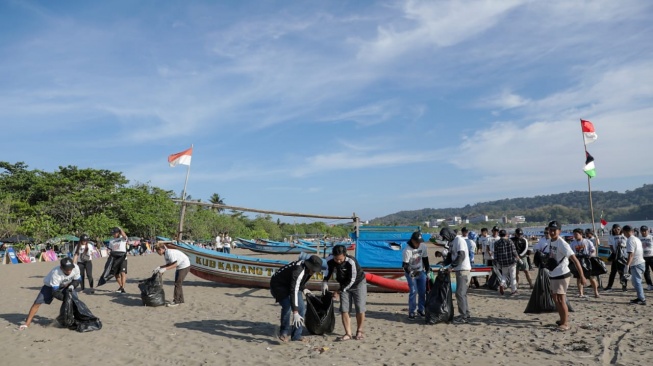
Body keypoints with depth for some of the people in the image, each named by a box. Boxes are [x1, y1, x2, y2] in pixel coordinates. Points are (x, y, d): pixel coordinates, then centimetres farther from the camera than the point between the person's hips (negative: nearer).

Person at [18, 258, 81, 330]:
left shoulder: (76, 268, -30)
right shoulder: (56, 273, -42)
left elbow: (77, 280, -11)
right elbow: (55, 291, -37)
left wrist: (72, 285, -32)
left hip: (65, 286, 4)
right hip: (50, 286, -4)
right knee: (37, 303, -12)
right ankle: (27, 323, 1)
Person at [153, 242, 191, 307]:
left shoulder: (170, 253, -25)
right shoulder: (165, 254, 5)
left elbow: (175, 264, -26)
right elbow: (169, 264, 9)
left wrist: (165, 269, -29)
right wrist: (159, 267, -2)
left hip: (184, 266, -10)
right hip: (180, 266, 10)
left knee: (177, 283, -8)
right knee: (178, 283, 15)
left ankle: (176, 301, -1)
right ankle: (180, 300, 25)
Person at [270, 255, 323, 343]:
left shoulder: (307, 267, -9)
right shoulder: (298, 271, -37)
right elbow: (293, 292, -41)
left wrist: (303, 288, 0)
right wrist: (295, 313, -44)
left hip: (292, 285, 9)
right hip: (279, 285, -9)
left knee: (302, 309, -1)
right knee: (288, 307, -28)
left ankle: (296, 335, 10)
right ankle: (284, 333, -8)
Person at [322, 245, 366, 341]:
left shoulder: (351, 262, -35)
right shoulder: (330, 261, -21)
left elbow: (352, 280, -26)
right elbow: (329, 272, 1)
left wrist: (340, 291, -23)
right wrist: (325, 282, -16)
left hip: (358, 283, -4)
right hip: (344, 285, 4)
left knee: (360, 308, -5)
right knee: (344, 309, -5)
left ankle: (359, 331, 16)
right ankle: (348, 333, 5)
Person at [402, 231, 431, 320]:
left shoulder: (423, 246, -12)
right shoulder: (407, 250, -26)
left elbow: (425, 259, 3)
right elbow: (405, 264, -27)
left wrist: (428, 269, 5)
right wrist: (410, 272, -43)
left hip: (421, 271, 5)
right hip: (410, 272, -5)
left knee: (422, 291, 8)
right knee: (413, 291, -10)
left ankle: (421, 309, 26)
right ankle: (411, 312, 1)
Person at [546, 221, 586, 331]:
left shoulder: (562, 244, -20)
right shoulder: (551, 241, 4)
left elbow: (574, 260, -24)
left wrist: (581, 276, -28)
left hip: (562, 274, -9)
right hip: (553, 275, 9)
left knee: (560, 299, -7)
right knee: (555, 298, 17)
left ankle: (565, 324, 4)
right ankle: (563, 320, 32)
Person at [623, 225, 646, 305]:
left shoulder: (630, 240, -14)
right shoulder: (637, 239, 15)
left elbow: (631, 254, -20)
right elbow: (641, 252, 20)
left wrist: (627, 265, -21)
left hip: (636, 264, -10)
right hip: (641, 262, 10)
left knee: (637, 281, -6)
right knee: (636, 281, 18)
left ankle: (642, 299, -5)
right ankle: (640, 297, 24)